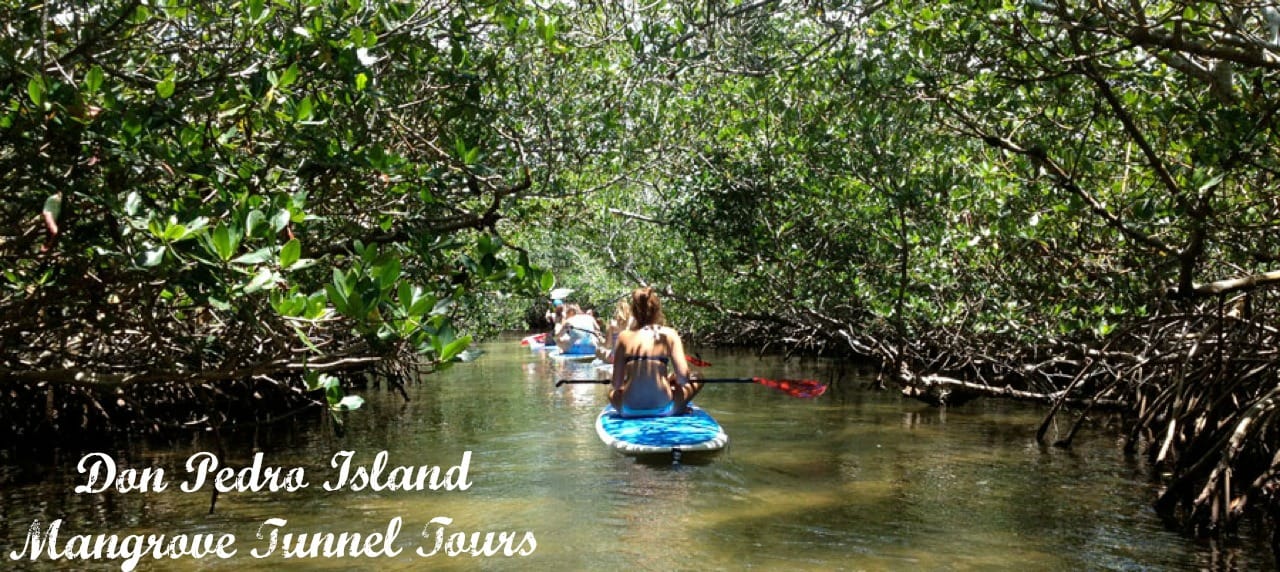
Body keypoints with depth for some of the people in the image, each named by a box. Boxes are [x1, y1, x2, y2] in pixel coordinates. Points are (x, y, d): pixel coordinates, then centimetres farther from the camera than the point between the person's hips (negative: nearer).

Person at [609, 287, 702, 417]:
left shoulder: (624, 336, 3)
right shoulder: (669, 334, 0)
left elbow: (617, 384, -1)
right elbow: (683, 377, -8)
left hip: (629, 410, 2)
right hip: (662, 408, -2)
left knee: (612, 391, 37)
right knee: (696, 381, 25)